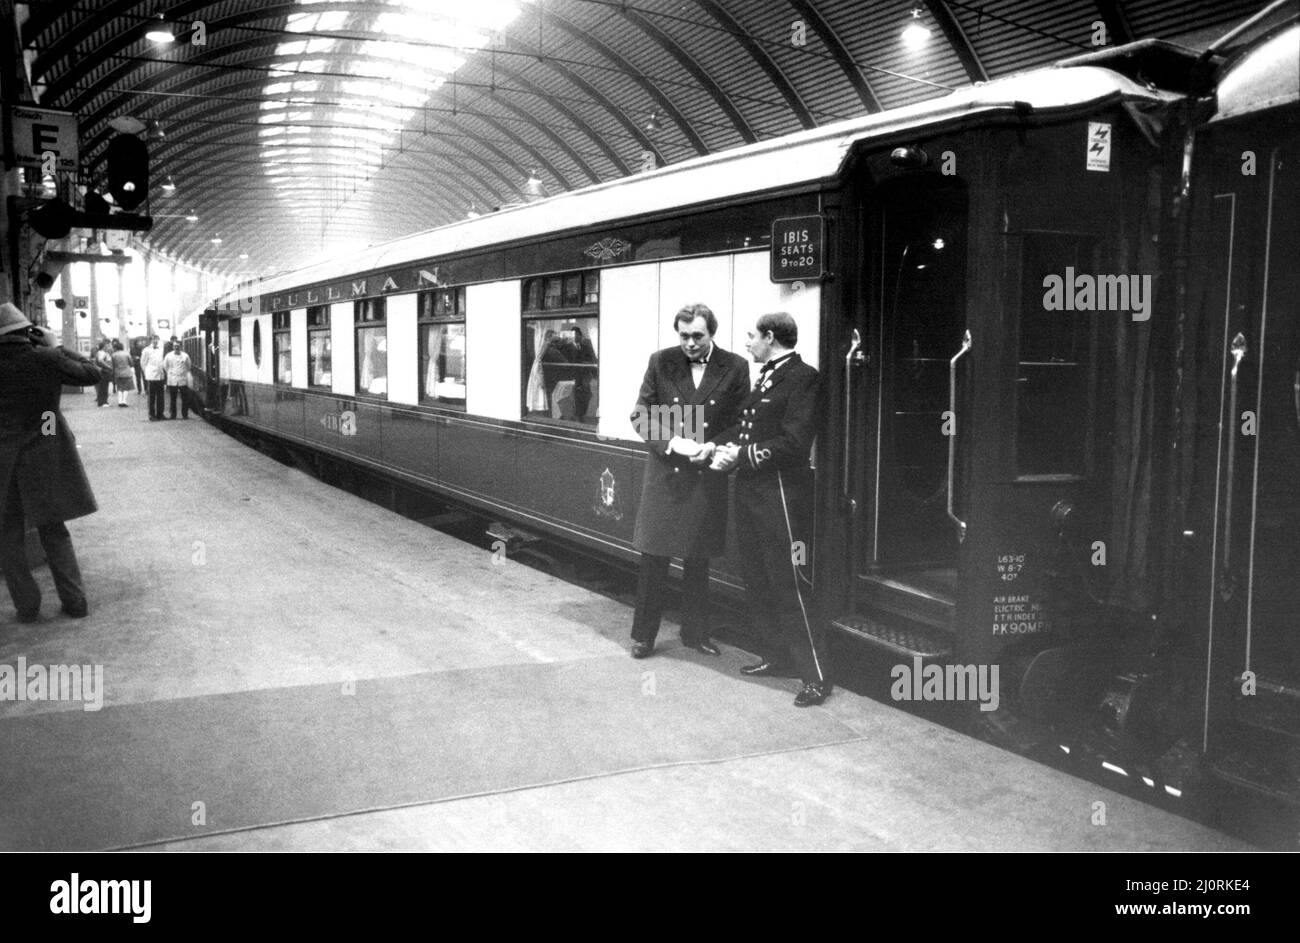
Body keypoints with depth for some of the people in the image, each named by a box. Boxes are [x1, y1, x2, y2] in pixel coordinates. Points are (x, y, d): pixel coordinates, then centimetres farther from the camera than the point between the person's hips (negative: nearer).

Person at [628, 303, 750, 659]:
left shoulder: (734, 367, -2)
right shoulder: (660, 362, -1)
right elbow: (640, 415, -1)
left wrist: (713, 447, -16)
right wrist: (672, 442, -16)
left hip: (707, 476, 1)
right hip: (664, 473, 0)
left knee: (698, 560, 12)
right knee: (653, 557, 3)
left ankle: (695, 633, 27)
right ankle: (643, 636, 16)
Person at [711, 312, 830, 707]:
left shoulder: (803, 378, -11)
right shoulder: (763, 377, 16)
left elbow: (794, 444, -18)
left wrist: (741, 454, -15)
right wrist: (726, 448, 2)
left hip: (782, 492, -9)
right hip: (750, 490, 9)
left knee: (790, 584, -6)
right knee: (757, 578, 16)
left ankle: (815, 676, 1)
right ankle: (775, 655, 30)